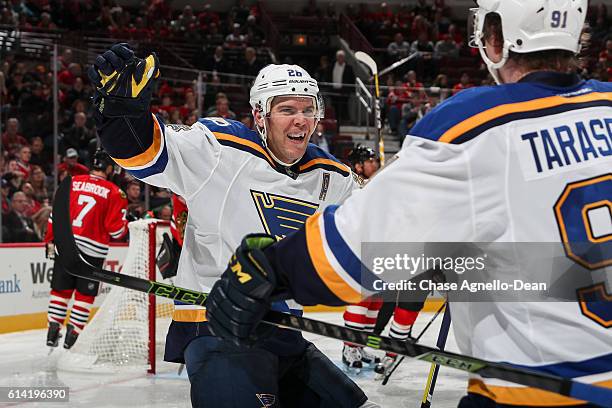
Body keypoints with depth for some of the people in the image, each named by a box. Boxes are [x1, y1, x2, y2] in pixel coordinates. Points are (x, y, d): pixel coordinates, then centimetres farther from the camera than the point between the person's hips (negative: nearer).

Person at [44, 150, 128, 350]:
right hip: (92, 250, -3)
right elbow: (116, 229, -7)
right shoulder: (114, 192, -6)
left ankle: (53, 328, 13)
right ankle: (72, 333, 6)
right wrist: (127, 224, 14)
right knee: (85, 293, 8)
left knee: (61, 288, 13)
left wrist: (50, 240, 16)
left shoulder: (72, 182, 4)